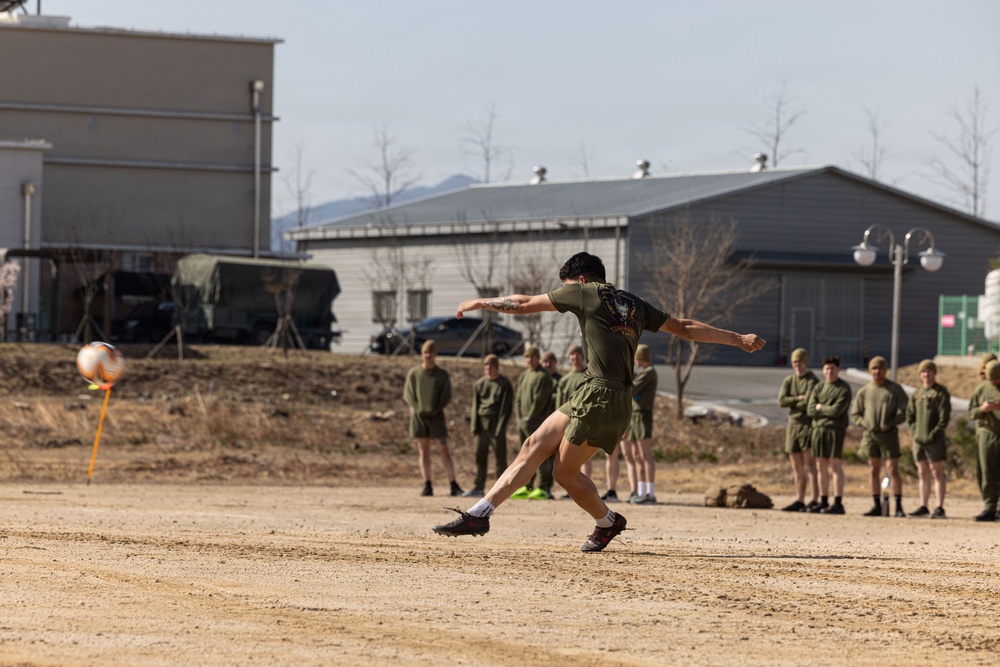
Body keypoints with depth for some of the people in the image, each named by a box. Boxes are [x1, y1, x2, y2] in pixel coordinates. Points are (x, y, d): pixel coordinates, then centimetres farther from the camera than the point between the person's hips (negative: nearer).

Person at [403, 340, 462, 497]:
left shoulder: (442, 375, 3)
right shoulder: (413, 373, 6)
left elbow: (446, 396, 1)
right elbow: (407, 394, 4)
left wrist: (435, 409, -11)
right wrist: (417, 408, -10)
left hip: (436, 416, -2)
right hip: (418, 416, 2)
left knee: (444, 451, -5)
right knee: (424, 452, 4)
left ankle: (454, 486, -8)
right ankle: (427, 486, 6)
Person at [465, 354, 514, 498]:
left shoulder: (504, 385, 0)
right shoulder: (479, 384, 14)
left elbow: (506, 408, -4)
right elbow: (475, 406, 14)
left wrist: (501, 427, -11)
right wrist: (474, 426, 4)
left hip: (496, 422, -5)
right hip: (482, 421, 5)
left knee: (500, 456, -4)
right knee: (480, 456, 3)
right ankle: (478, 487, 7)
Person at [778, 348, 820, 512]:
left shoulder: (813, 381, -5)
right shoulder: (789, 381, 13)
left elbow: (808, 403, -16)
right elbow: (781, 401, -1)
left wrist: (792, 403, -4)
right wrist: (798, 399, -13)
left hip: (808, 424, -7)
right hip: (793, 425, 7)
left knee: (810, 465, -11)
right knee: (797, 467, 8)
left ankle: (815, 501, -13)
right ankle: (799, 500, 11)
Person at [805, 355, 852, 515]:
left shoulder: (844, 389, -2)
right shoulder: (817, 388, 14)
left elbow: (837, 410, -13)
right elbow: (810, 410, 4)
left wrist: (820, 407, -1)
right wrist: (828, 410, -6)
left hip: (835, 429, -6)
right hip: (818, 428, 6)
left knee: (835, 467, -9)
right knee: (821, 467, 7)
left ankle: (838, 503, -11)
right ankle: (823, 502, 12)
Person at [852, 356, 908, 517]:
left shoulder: (895, 389, 0)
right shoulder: (864, 391, 10)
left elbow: (905, 412, -2)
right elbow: (855, 415, 15)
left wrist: (891, 423, -12)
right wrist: (864, 423, -3)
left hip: (889, 434, -4)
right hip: (870, 434, 4)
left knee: (893, 469, -8)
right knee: (873, 471, 5)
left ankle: (899, 507, -7)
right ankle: (876, 506, 10)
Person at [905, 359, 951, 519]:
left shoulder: (941, 393, -5)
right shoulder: (917, 393, 13)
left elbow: (944, 417, -11)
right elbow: (909, 414, 16)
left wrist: (933, 434, -14)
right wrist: (914, 431, 4)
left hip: (934, 440, -6)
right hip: (918, 440, 6)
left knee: (937, 473, -4)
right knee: (923, 474, 10)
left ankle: (939, 508, -5)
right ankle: (923, 507, 16)